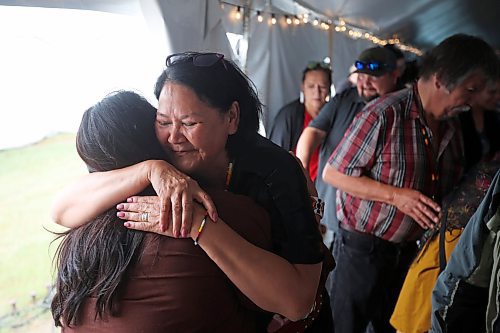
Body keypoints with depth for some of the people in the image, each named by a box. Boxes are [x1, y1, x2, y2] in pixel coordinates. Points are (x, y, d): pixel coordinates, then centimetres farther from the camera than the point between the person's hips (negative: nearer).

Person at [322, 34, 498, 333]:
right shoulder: (384, 116, -20)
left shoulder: (452, 127, 5)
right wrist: (396, 195, -24)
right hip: (364, 249, -7)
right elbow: (332, 173, -18)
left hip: (409, 251, 7)